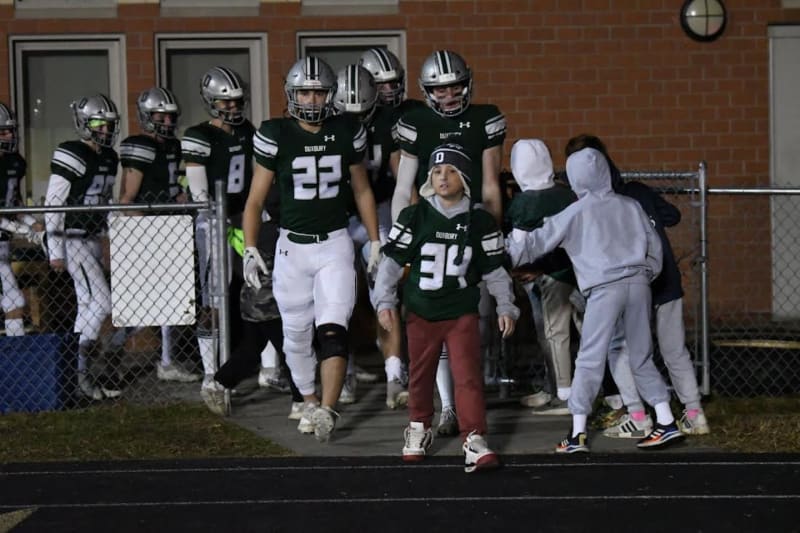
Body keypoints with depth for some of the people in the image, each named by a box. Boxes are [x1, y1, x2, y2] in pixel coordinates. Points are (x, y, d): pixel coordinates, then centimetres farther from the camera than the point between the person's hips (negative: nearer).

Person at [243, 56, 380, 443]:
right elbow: (256, 198, 0)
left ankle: (327, 410, -21)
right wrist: (249, 248, -8)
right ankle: (309, 403, 28)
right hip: (293, 245, 0)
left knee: (332, 331, -15)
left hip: (335, 244, 0)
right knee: (297, 334, 9)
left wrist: (375, 242, 12)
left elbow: (362, 190, 12)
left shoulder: (347, 132, 1)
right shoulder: (276, 136, -5)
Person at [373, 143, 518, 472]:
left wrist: (506, 307, 0)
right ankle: (419, 429, 35)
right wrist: (385, 301, -6)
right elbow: (392, 262, 0)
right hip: (421, 312, 1)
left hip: (462, 312, -1)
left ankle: (474, 440, -14)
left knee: (468, 376, -11)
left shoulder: (479, 222, 0)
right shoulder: (414, 217, -3)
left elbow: (494, 270, 5)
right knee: (420, 375, 14)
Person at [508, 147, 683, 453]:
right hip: (638, 281, 4)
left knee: (589, 360, -2)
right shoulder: (629, 207, 14)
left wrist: (510, 255, 20)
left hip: (605, 289, -4)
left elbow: (539, 241, 6)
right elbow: (654, 247, 14)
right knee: (642, 358, 14)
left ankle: (577, 434, -6)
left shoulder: (576, 213, 3)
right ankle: (667, 423, 11)